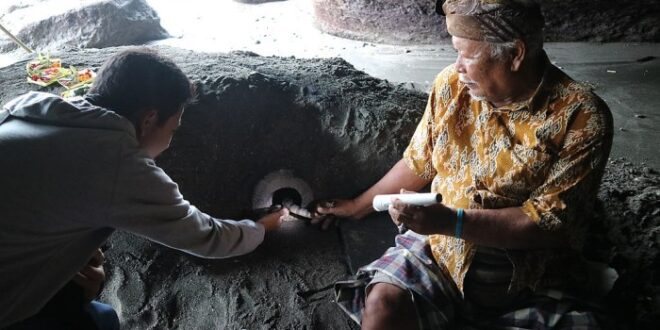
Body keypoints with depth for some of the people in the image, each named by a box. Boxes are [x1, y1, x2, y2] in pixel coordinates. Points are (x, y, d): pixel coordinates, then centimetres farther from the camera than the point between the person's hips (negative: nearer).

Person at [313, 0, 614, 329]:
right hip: (440, 250, 2)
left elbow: (552, 222, -16)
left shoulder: (582, 117, -13)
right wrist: (360, 205, 18)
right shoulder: (452, 84, -1)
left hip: (534, 285, -1)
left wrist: (453, 221, -25)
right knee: (383, 302, -26)